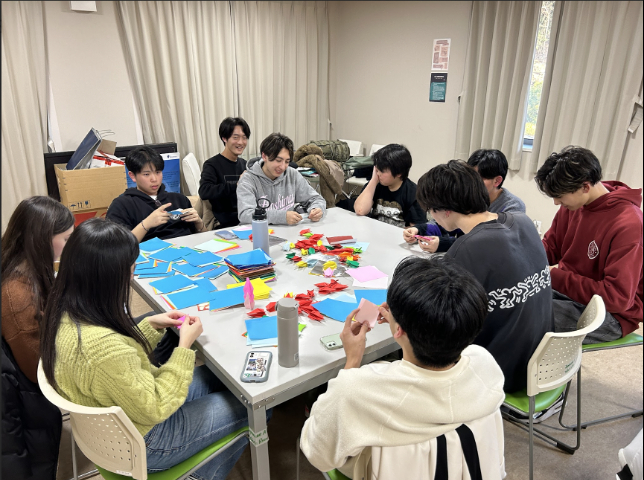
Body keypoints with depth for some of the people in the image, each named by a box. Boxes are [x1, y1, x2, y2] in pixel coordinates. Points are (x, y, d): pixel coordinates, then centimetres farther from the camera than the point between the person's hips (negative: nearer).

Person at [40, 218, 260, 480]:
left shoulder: (66, 310, -10)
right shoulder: (102, 346, -40)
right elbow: (154, 409, -26)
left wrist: (151, 325, -4)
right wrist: (185, 346, -20)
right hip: (140, 445, -8)